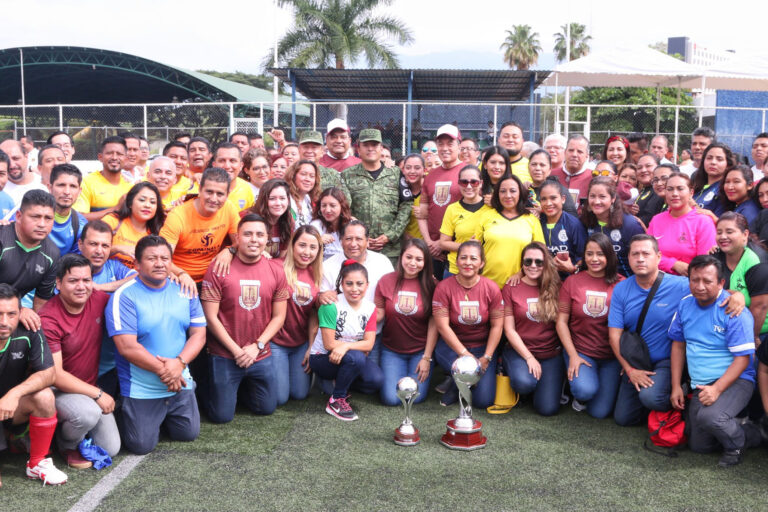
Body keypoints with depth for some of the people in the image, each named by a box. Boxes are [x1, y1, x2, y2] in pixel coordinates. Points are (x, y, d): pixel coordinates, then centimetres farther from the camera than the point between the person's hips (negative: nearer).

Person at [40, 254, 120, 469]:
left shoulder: (99, 300, -7)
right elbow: (54, 374, -23)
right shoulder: (48, 320, -22)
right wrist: (98, 394, -22)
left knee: (111, 449, -1)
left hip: (90, 390, 6)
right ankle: (68, 445, 0)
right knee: (88, 412, -36)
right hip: (57, 390, -5)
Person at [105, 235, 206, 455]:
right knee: (142, 445, -4)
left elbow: (199, 334, 1)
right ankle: (126, 413, 27)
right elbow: (127, 347, -19)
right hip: (141, 389, -4)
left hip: (180, 383, 5)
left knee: (188, 433, 7)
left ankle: (163, 416, 35)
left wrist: (180, 362, -18)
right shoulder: (124, 296, -13)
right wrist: (163, 371, -18)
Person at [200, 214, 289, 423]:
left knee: (267, 408, 12)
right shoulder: (219, 268, -11)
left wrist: (256, 346, -9)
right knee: (222, 416, 2)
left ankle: (243, 388, 40)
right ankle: (211, 389, 33)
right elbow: (211, 317, -10)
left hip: (261, 356, 3)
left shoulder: (276, 270, -1)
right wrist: (236, 350, -12)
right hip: (224, 356, -3)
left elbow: (279, 316, 2)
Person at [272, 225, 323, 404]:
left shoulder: (315, 274, 3)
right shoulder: (279, 268, -15)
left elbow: (313, 314, 7)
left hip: (301, 343, 5)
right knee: (279, 397, -1)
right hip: (276, 341, -5)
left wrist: (312, 347, 6)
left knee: (300, 394, 8)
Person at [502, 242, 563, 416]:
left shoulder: (555, 288, 5)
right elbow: (509, 330, -4)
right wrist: (529, 358, -11)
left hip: (551, 354, 2)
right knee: (524, 383, -35)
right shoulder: (511, 289, -1)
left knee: (548, 408, -14)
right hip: (519, 351, -2)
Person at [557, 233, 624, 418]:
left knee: (600, 412, -6)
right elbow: (561, 321, 0)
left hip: (612, 356, 0)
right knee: (586, 390, -28)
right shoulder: (572, 281, 0)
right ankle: (578, 393, 10)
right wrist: (573, 356, -8)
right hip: (580, 352, 0)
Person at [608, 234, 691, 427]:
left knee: (650, 396, -33)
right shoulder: (621, 290, -3)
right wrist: (630, 369, -11)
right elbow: (614, 335, -4)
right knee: (622, 418, 7)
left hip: (666, 361, -4)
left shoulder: (680, 286, -12)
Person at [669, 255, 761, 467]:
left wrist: (717, 389, -27)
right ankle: (749, 433, 28)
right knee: (698, 446, 4)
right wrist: (676, 386, 6)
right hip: (700, 386, 6)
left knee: (709, 416, -35)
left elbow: (742, 358, -16)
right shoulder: (685, 305, 3)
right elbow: (678, 345, 12)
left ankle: (736, 443, -1)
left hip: (734, 380, -6)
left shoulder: (734, 311, -15)